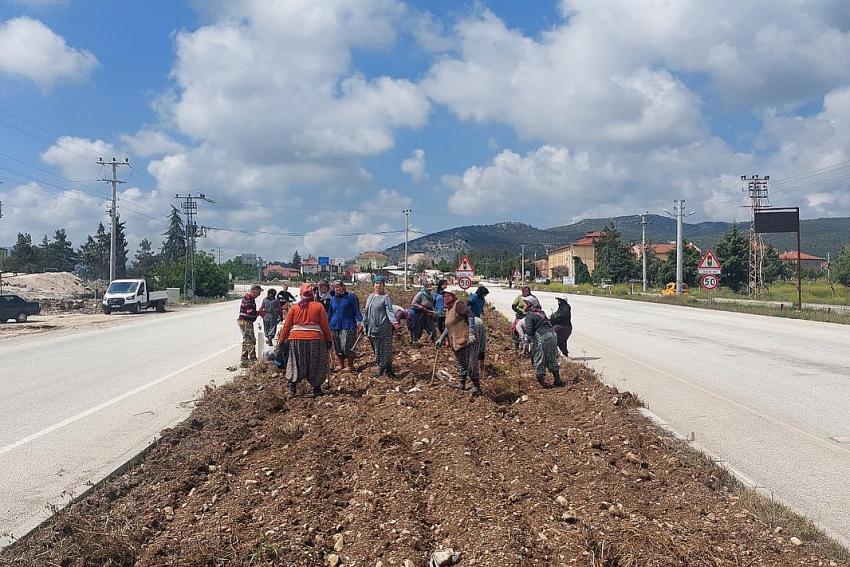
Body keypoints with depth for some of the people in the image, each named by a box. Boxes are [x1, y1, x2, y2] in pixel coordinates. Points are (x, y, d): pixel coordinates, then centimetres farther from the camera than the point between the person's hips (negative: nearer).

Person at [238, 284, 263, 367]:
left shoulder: (250, 298, 15)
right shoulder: (248, 299, -18)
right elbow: (251, 312, -24)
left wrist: (258, 313, 5)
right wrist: (259, 313, -10)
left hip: (247, 322, 11)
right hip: (245, 322, -11)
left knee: (246, 341, 14)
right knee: (251, 340, -9)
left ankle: (244, 361, 20)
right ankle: (253, 360, -9)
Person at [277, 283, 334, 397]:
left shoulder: (294, 307, 5)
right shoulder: (318, 306, 1)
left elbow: (286, 326, 6)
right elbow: (325, 325, 1)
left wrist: (281, 340, 14)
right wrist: (329, 339, 9)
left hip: (296, 339, 1)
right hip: (315, 339, -1)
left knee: (296, 365, 13)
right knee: (315, 365, 9)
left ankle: (292, 386, 7)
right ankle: (316, 389, 11)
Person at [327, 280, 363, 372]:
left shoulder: (350, 297, -1)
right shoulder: (333, 299, 15)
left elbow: (356, 310, -2)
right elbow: (330, 313, 22)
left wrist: (360, 321, -12)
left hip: (347, 326, -6)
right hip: (335, 326, 6)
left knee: (346, 347, -10)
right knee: (337, 348, 8)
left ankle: (350, 366, 2)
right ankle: (341, 365, 20)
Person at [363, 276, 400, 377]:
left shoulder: (386, 298, -4)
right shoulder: (370, 297, 15)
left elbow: (389, 311, -13)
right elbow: (366, 311, 21)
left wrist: (394, 321, -28)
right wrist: (364, 323, 20)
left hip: (384, 328, -6)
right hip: (372, 328, 6)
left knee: (386, 349, -3)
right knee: (377, 350, 10)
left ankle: (388, 369, 5)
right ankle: (381, 368, 20)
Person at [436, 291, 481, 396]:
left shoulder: (458, 305, -7)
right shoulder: (448, 310, 20)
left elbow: (470, 315, -16)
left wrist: (471, 333, -23)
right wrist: (441, 338, 24)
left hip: (467, 340, -9)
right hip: (456, 343, 9)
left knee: (472, 364, -7)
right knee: (461, 365, 12)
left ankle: (476, 386, 2)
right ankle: (462, 386, 19)